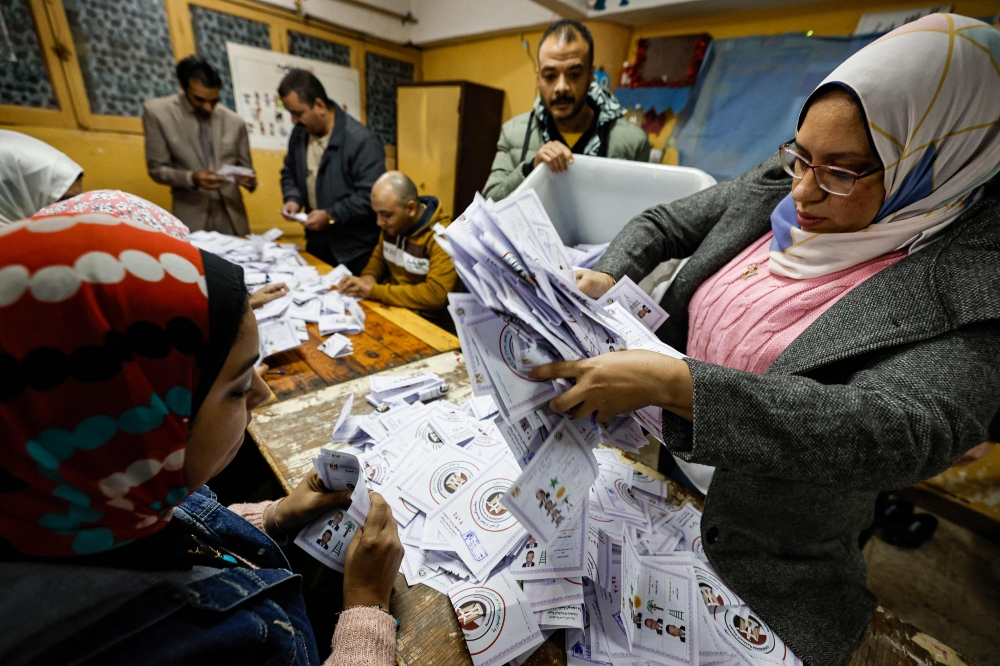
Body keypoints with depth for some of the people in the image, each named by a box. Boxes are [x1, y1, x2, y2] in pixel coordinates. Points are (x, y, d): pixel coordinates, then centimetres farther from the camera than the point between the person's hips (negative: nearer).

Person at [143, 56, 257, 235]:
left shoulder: (235, 121, 5)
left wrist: (248, 179, -10)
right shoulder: (157, 112, 1)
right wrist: (192, 178, -18)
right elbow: (157, 168, 1)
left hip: (232, 217, 2)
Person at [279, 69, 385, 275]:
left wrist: (331, 215, -23)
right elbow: (289, 173, 19)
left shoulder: (361, 140, -19)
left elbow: (371, 196, -23)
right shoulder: (299, 134, 5)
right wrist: (293, 199, -2)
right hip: (317, 241, 7)